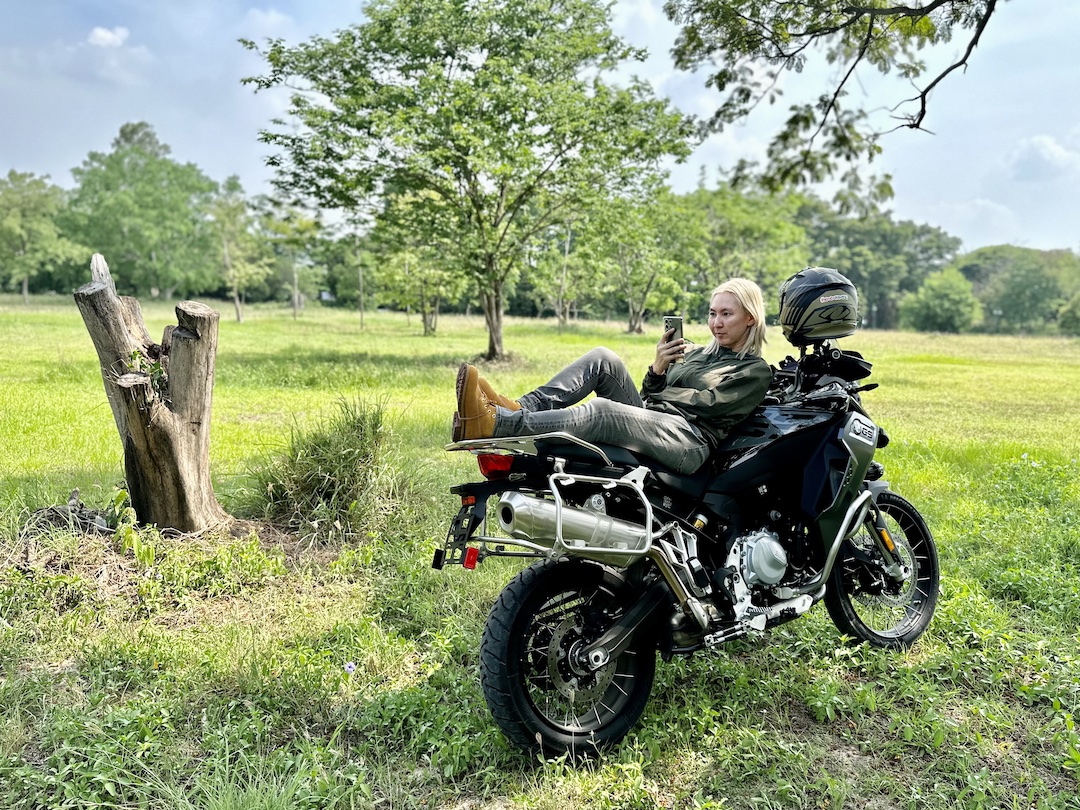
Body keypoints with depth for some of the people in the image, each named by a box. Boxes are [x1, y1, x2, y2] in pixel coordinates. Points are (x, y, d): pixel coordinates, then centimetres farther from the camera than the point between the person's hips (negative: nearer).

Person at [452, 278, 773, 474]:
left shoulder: (756, 371, 10)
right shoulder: (696, 353, 29)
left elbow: (710, 403, -5)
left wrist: (655, 396, 2)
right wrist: (658, 370, 0)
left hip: (690, 441, -7)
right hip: (647, 418, 7)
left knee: (601, 412, -34)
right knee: (602, 357, -14)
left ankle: (493, 424, -46)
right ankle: (523, 408, -30)